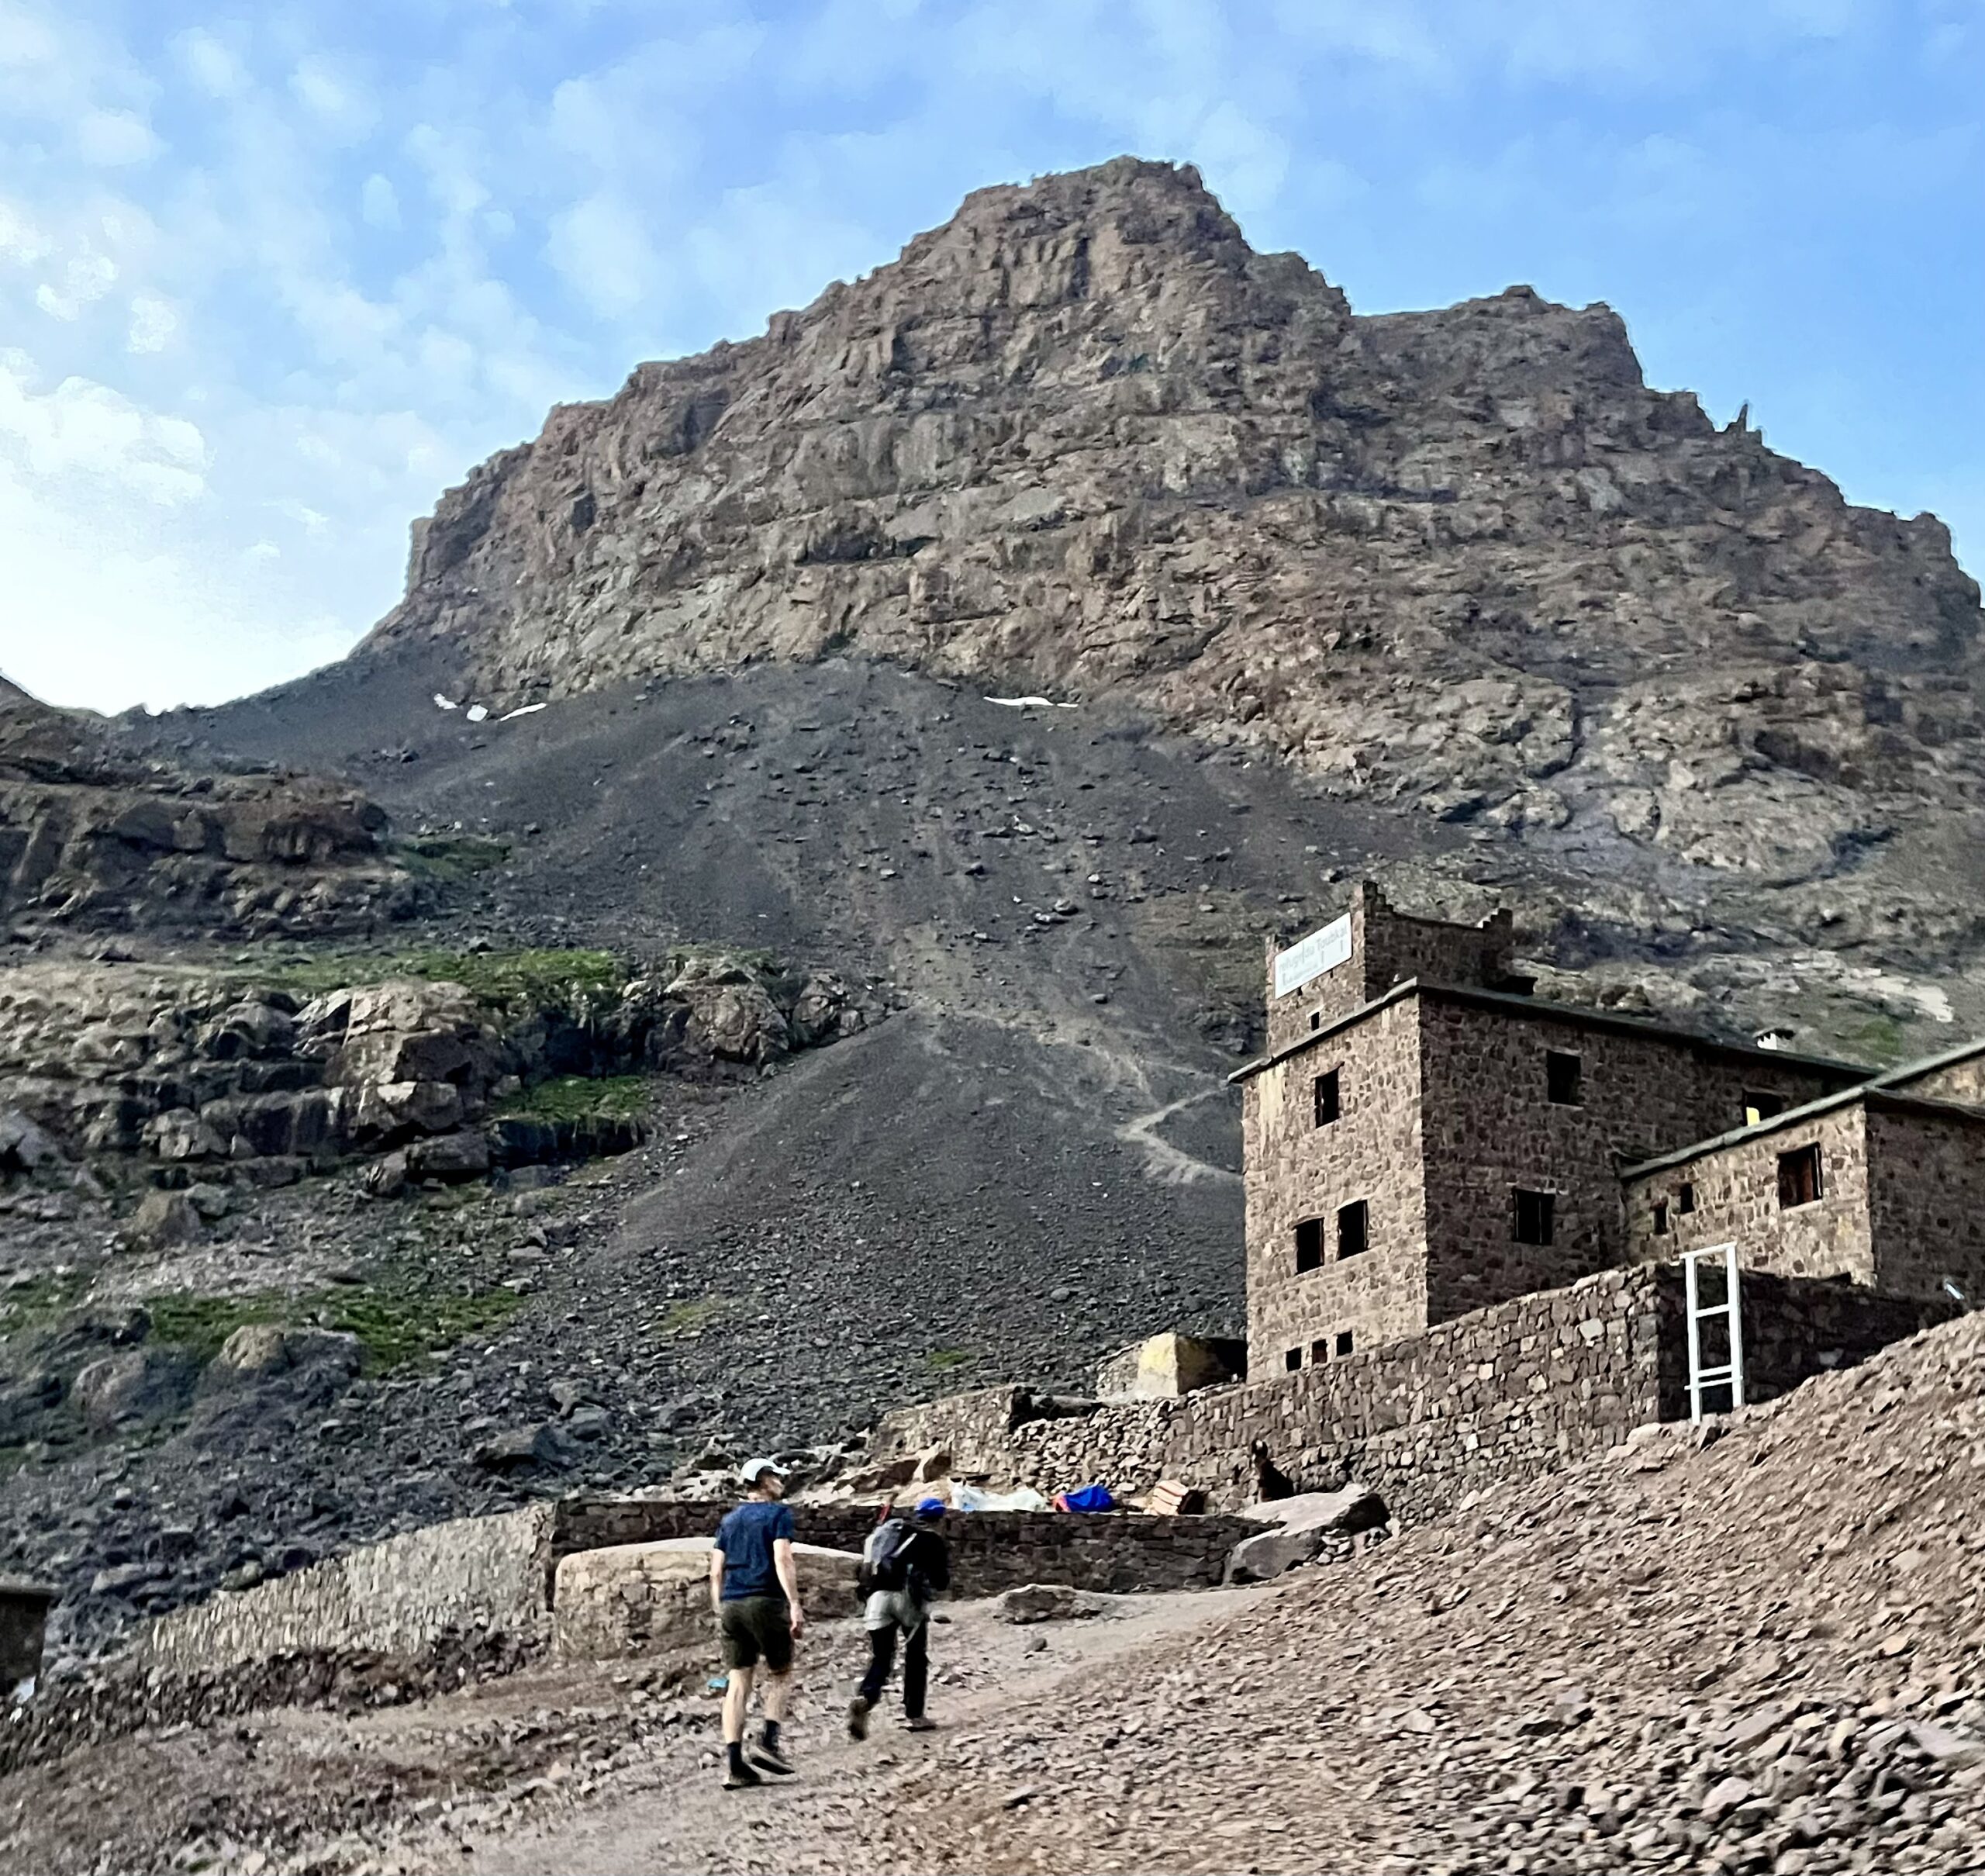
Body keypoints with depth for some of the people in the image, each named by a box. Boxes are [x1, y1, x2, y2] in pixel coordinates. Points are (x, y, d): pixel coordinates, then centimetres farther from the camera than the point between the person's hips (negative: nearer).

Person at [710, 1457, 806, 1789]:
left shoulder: (729, 1519, 18)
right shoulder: (779, 1513, 0)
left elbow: (716, 1570, 16)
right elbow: (782, 1559, -13)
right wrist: (795, 1605, -16)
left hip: (731, 1604, 5)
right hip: (766, 1601, -5)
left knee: (738, 1680, 4)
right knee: (780, 1674, 8)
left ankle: (734, 1763, -1)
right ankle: (768, 1742, -7)